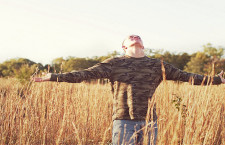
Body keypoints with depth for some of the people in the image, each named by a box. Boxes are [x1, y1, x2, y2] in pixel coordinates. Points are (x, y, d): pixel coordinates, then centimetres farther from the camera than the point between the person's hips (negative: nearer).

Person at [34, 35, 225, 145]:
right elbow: (86, 74, 2)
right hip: (123, 121, -2)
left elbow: (184, 76, 13)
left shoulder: (157, 65, 14)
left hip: (149, 122, 2)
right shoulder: (114, 63, 8)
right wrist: (55, 77, -7)